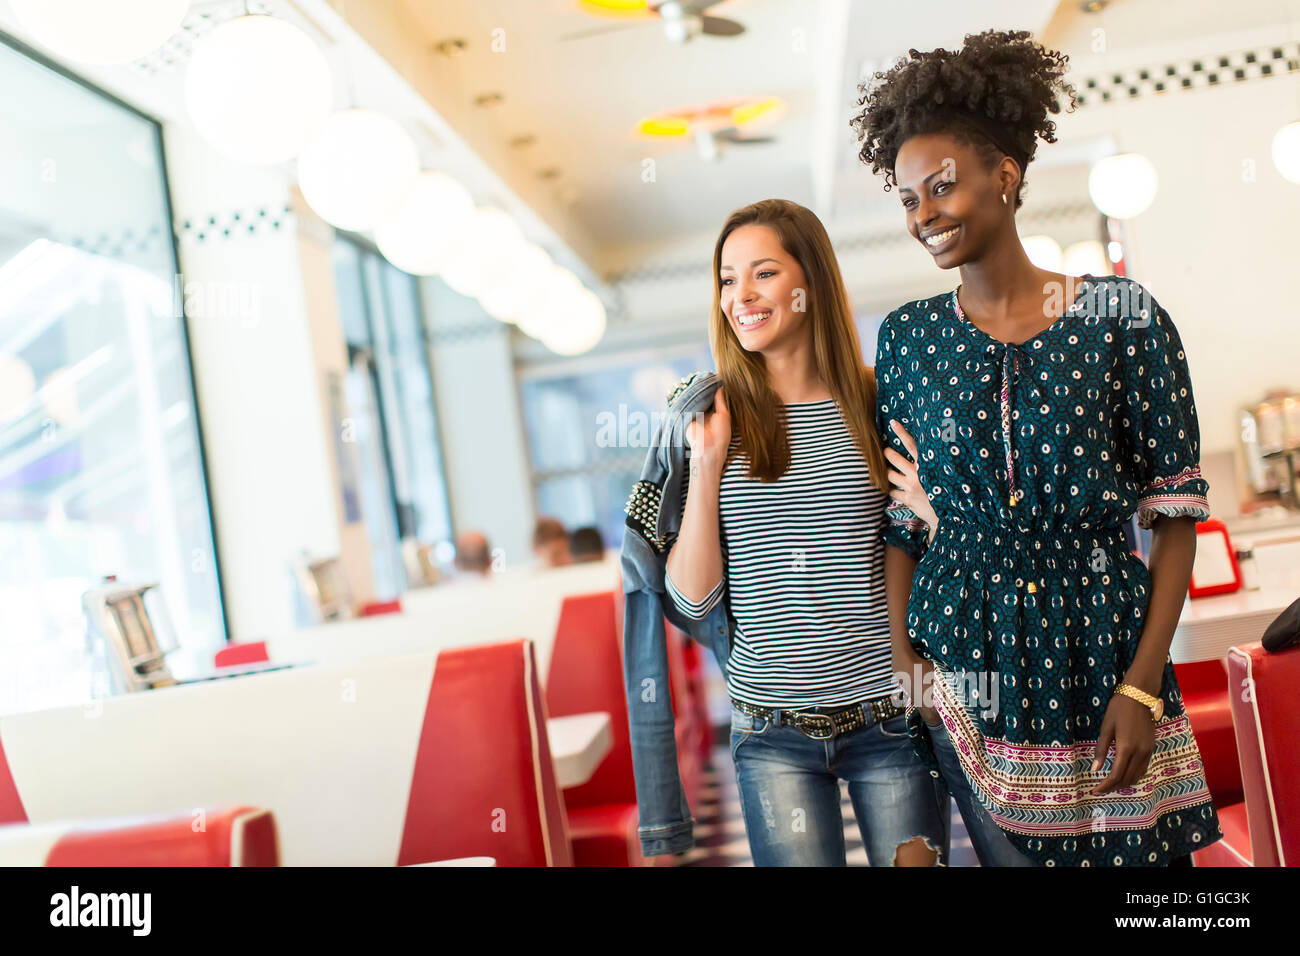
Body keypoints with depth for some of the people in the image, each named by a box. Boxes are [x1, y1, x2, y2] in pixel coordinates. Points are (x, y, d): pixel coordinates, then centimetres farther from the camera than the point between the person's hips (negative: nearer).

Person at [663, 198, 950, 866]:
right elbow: (693, 598, -4)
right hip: (773, 730, 0)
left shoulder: (877, 406, -1)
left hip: (891, 714, 0)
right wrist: (707, 463, -12)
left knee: (914, 861, 9)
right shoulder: (717, 417, 0)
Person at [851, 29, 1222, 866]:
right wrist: (902, 653, -4)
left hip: (1103, 642, -1)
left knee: (1142, 850, 5)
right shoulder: (908, 339, 3)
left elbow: (1176, 513, -4)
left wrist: (1143, 684, -10)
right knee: (1010, 853, 7)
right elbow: (901, 519, 7)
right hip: (966, 657, 2)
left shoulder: (1123, 317, -5)